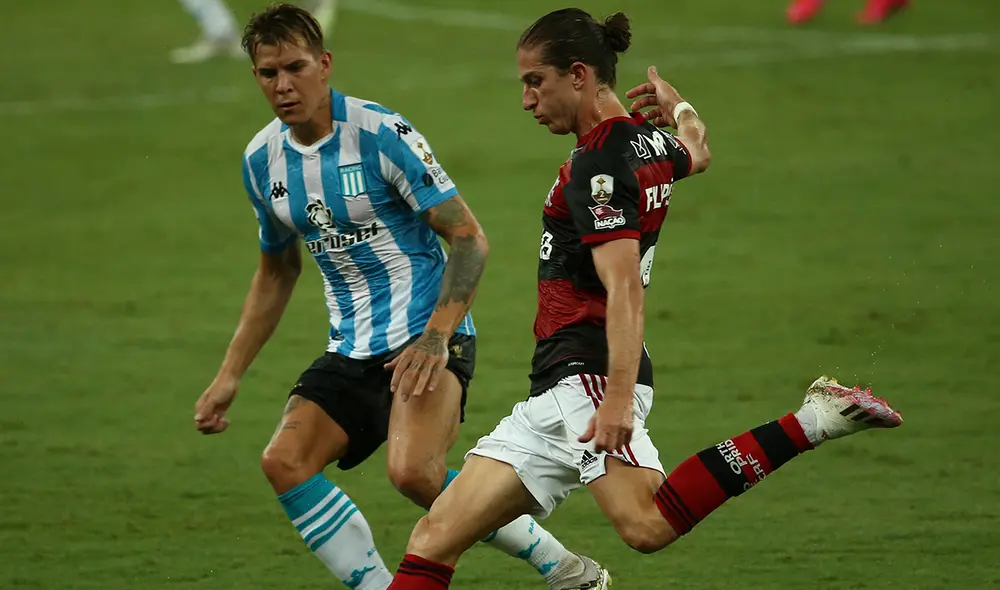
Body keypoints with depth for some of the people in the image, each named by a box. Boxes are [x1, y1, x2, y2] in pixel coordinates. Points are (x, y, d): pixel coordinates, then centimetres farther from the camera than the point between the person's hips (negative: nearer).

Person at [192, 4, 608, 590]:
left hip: (425, 339, -7)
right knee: (285, 462, -15)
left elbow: (469, 239, -13)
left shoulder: (381, 134, -14)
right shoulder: (262, 159, 7)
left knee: (414, 472, -28)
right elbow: (277, 271, 23)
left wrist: (436, 339, -25)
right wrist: (229, 377, 20)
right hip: (351, 353, 7)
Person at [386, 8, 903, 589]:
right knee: (433, 542, 6)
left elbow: (624, 289, -23)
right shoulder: (648, 140, 14)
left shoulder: (598, 165, -13)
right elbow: (696, 153, 40)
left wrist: (619, 395, -31)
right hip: (554, 400, 10)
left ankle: (812, 421, -28)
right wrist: (678, 107, 60)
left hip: (587, 374, -10)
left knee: (648, 523, -34)